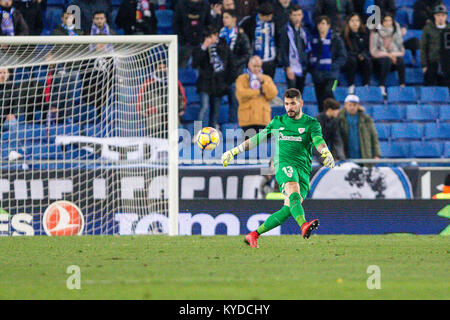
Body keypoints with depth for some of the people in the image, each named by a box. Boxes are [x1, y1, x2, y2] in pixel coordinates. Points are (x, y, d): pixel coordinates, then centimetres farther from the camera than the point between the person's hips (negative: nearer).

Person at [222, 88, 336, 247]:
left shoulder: (311, 123, 11)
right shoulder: (277, 122, 18)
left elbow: (318, 140, -7)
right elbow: (257, 139, 27)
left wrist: (325, 152, -29)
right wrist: (234, 151, 27)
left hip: (303, 168, 1)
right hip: (284, 164, -1)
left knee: (288, 209, -11)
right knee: (294, 193, -31)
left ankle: (254, 235, 1)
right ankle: (304, 226, -57)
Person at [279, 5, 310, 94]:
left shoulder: (303, 30, 10)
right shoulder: (286, 30, -7)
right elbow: (283, 50, -11)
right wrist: (288, 67, -16)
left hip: (302, 68, 6)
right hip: (292, 68, -6)